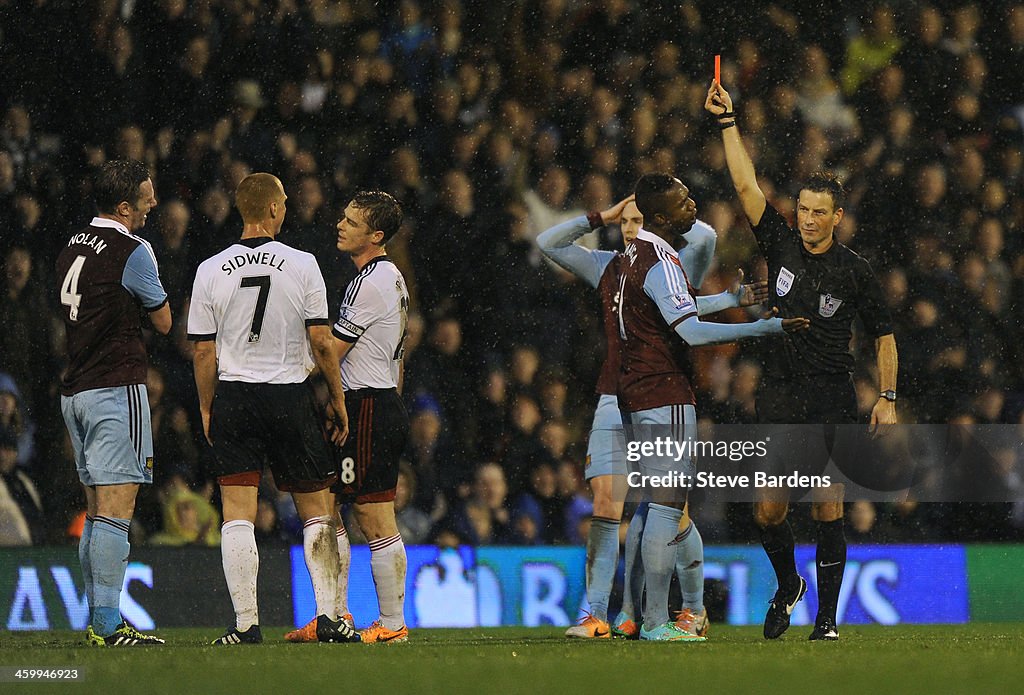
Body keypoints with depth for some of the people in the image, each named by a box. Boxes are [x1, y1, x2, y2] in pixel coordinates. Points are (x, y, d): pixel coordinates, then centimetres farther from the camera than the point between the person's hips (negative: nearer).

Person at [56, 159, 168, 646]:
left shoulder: (73, 248, 13)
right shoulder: (132, 252, -12)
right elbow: (164, 322, -1)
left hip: (75, 390, 9)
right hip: (117, 387, -9)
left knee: (96, 510, 12)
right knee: (115, 510, -10)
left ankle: (98, 620, 13)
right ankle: (108, 625, -15)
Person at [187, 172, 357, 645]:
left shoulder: (210, 271, 0)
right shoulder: (301, 265, -4)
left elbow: (204, 350, 1)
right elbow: (321, 341, -4)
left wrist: (206, 408, 12)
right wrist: (337, 398, 7)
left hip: (233, 397, 1)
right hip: (291, 394, -1)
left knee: (237, 514, -1)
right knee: (315, 510, 9)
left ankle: (246, 623, -7)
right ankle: (327, 616, 3)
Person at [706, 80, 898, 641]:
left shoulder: (854, 271, -1)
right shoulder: (781, 246, 3)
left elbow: (884, 335, 7)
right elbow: (746, 186, -1)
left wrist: (887, 398, 1)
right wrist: (727, 122, -7)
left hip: (832, 403, -2)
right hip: (779, 399, 2)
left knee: (827, 512, -5)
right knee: (768, 513, -2)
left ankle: (827, 616, 4)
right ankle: (788, 585, 26)